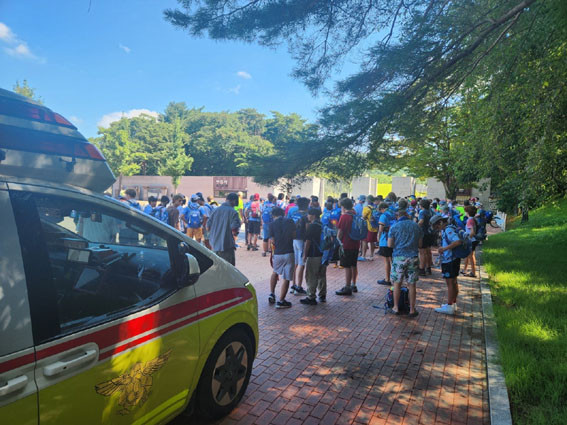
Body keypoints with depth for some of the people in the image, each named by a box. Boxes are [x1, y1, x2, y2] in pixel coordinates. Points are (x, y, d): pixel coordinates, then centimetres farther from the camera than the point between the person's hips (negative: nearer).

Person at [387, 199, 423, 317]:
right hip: (413, 257, 2)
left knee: (397, 283, 9)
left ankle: (396, 308, 16)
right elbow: (420, 244, 8)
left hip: (399, 257, -2)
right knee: (411, 284, 7)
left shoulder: (395, 227, -3)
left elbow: (390, 244, -2)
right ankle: (412, 309, 15)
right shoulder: (416, 226, 5)